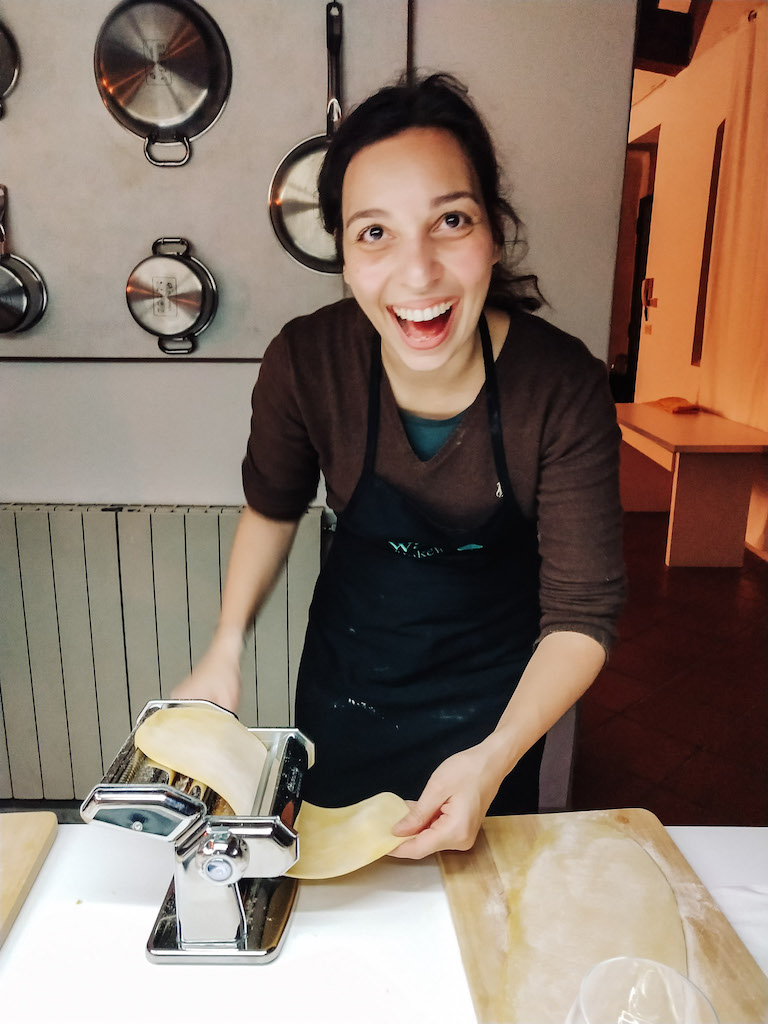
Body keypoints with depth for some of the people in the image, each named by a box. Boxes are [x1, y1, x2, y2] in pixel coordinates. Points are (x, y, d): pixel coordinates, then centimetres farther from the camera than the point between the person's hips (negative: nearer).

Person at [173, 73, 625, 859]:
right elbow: (272, 507, -3)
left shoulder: (564, 388, -27)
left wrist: (494, 759, -34)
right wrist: (226, 648, -12)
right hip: (347, 670, 2)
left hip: (494, 689, 0)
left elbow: (580, 615, -22)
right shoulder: (306, 362, -23)